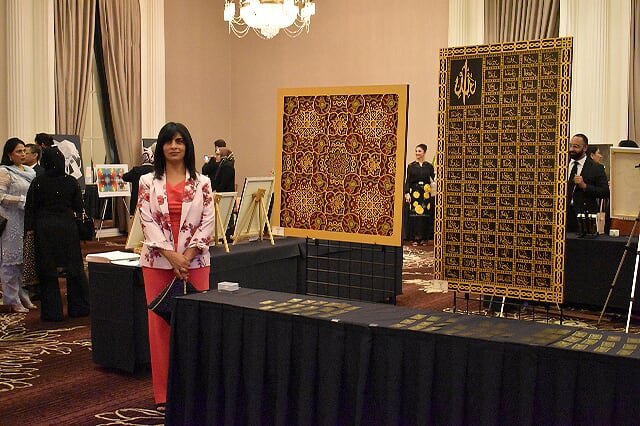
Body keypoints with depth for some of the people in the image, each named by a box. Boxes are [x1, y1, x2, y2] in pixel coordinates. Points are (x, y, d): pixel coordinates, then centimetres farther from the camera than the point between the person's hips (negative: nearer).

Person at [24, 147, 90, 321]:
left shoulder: (38, 182, -6)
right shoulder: (71, 181, -2)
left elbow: (30, 208, -3)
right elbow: (79, 207, 3)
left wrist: (28, 229, 4)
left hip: (44, 229, -1)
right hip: (68, 228, 2)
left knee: (47, 270, 5)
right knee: (74, 268, 11)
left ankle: (52, 311, 5)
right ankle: (78, 307, 17)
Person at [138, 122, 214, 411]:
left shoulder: (202, 183, 3)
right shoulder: (148, 182, 3)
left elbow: (207, 223, -1)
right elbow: (148, 222, -4)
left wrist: (186, 257, -11)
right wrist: (171, 256, -13)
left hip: (194, 261, 0)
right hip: (158, 262, 0)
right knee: (159, 322, 3)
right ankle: (163, 393, 12)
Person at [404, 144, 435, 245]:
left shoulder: (429, 166, 8)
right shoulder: (411, 166, 6)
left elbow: (434, 178, 2)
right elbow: (408, 181, 3)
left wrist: (436, 175, -19)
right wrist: (407, 193, -6)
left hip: (426, 193, 1)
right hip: (415, 192, -1)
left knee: (425, 214, 0)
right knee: (415, 214, -5)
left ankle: (424, 238, 7)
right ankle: (416, 238, 0)